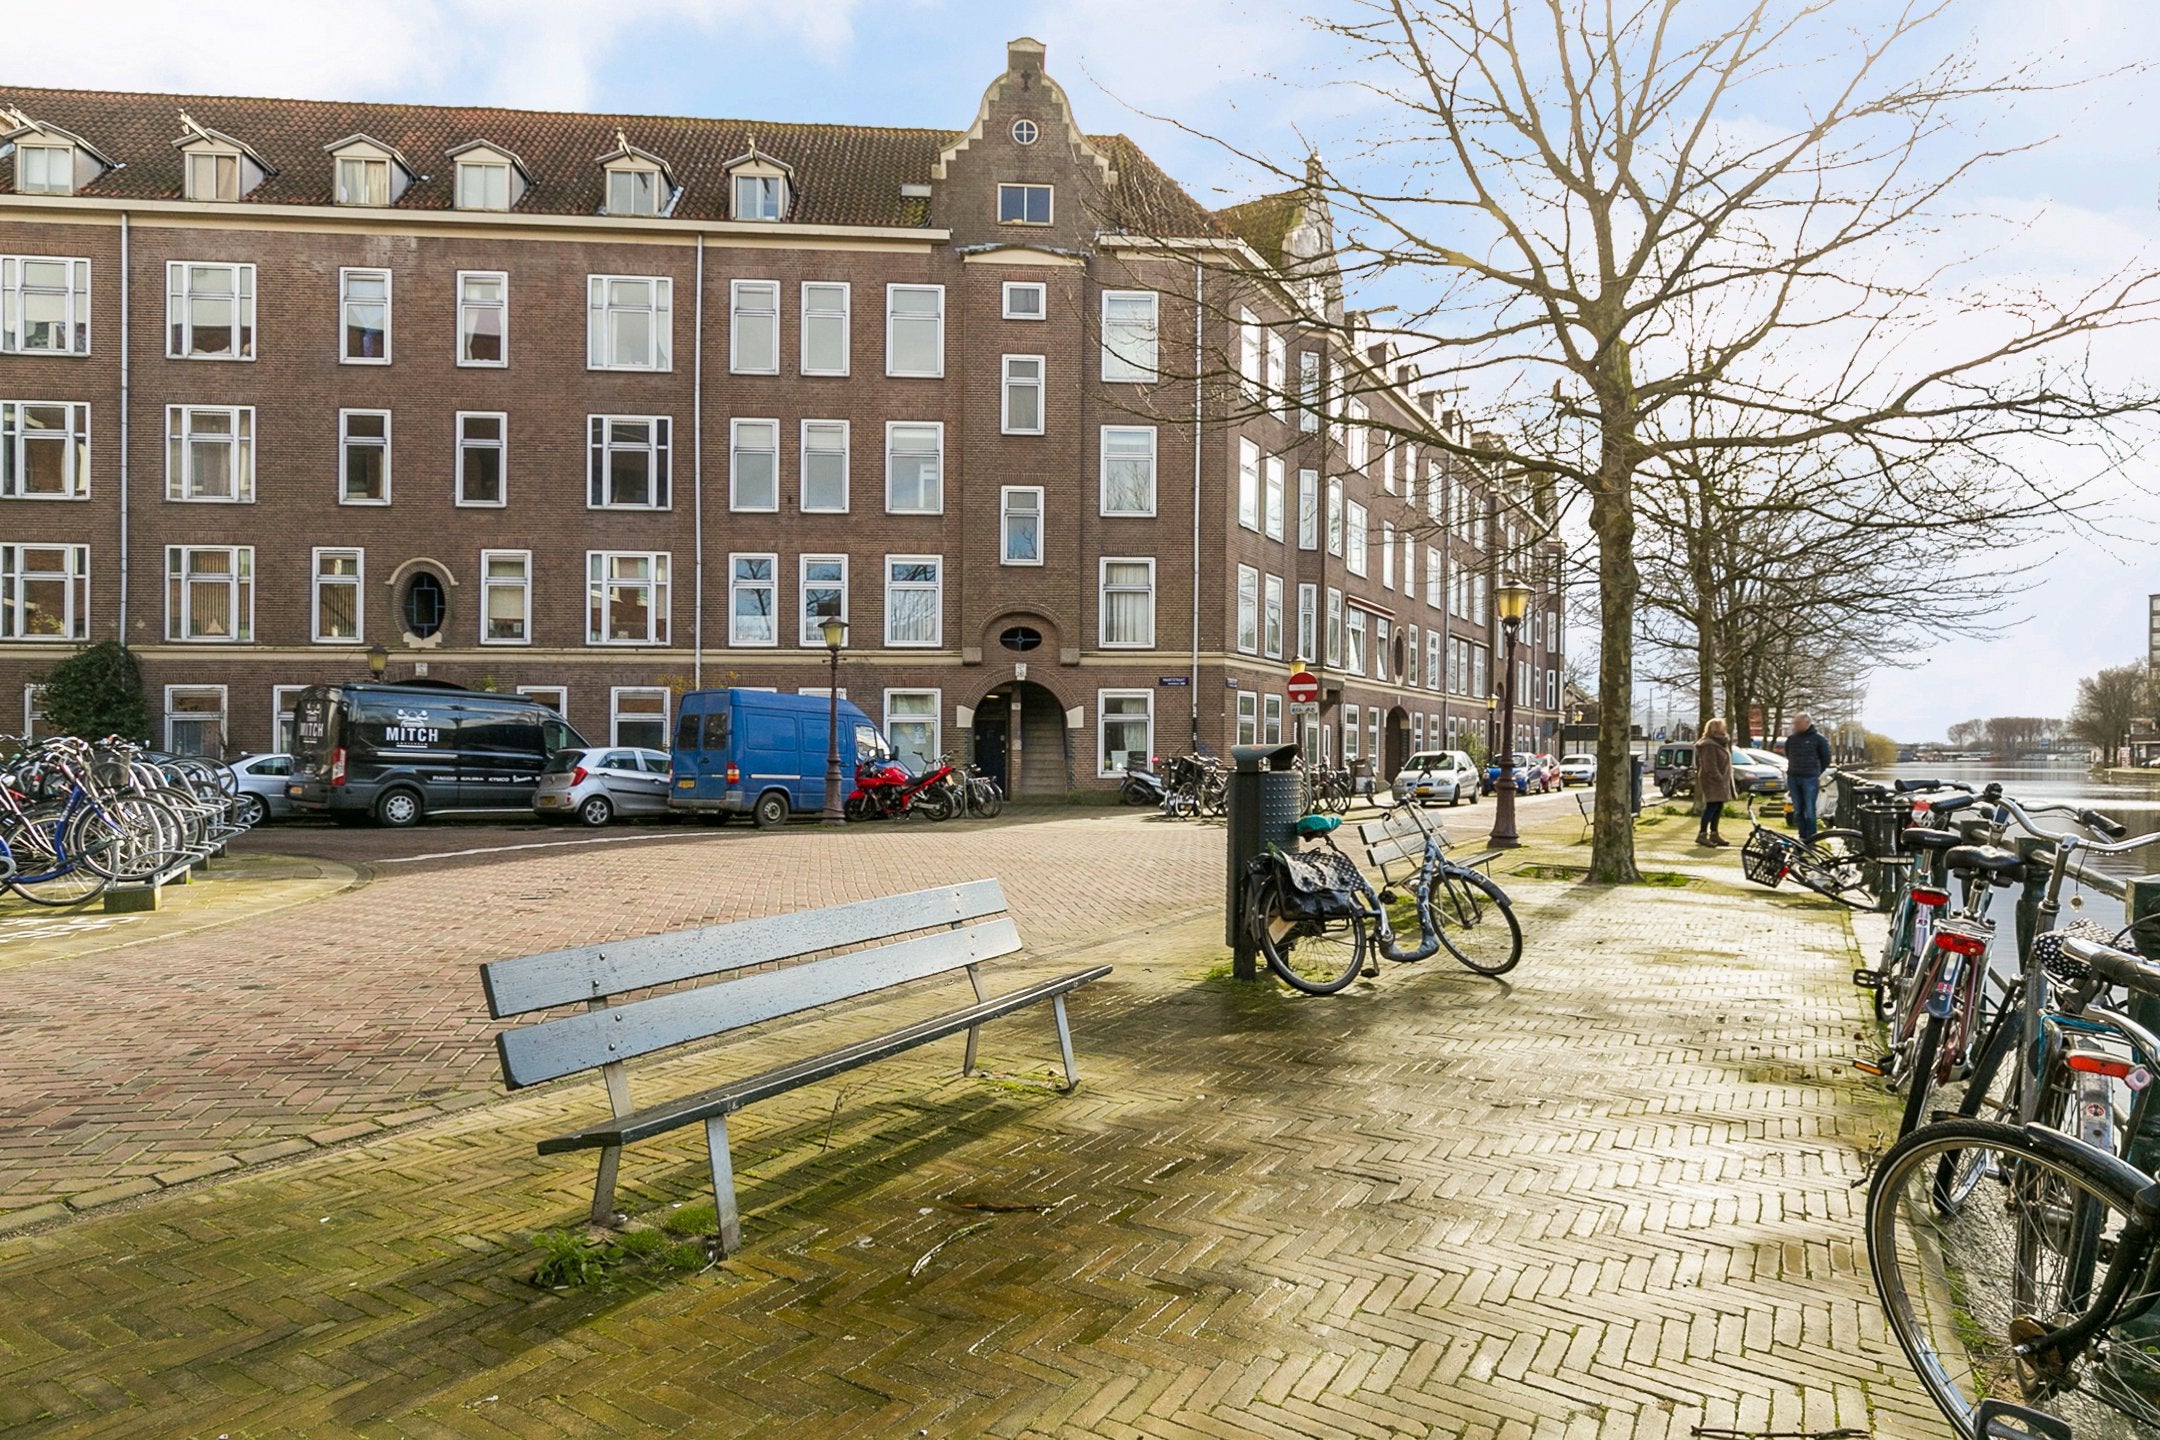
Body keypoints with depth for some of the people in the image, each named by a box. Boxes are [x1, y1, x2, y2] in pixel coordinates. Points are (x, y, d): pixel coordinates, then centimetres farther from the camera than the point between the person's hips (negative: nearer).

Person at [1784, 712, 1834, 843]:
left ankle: (1810, 839, 1)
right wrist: (1793, 770, 15)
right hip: (1793, 778, 5)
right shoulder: (1791, 739, 10)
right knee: (1798, 810, 8)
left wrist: (1819, 773, 7)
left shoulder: (1818, 738, -2)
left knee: (1809, 811, -4)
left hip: (1810, 779, -4)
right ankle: (1802, 837, 15)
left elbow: (1826, 758, 5)